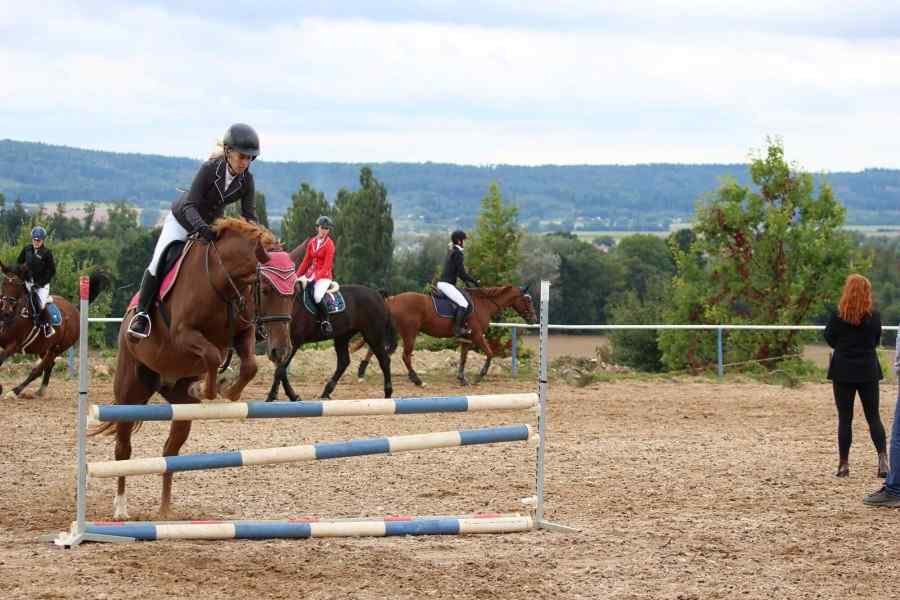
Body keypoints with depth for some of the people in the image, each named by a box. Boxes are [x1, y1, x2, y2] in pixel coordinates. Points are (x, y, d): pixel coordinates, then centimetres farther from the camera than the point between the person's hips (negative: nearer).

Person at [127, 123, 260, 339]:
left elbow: (250, 214, -17)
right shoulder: (209, 169, -30)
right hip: (182, 219, -4)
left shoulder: (247, 180, -18)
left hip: (212, 225, 4)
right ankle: (141, 313, -7)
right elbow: (189, 205, -34)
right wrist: (201, 227, -54)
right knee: (158, 263, -15)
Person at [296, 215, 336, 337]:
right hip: (311, 273, 7)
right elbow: (306, 261, 14)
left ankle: (326, 323, -19)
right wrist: (297, 276, 6)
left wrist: (315, 278, -21)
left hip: (324, 275, -7)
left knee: (317, 296, -32)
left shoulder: (329, 245, -7)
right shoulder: (312, 243, 11)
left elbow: (326, 267, -13)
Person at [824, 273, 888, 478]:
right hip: (869, 372, 2)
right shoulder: (874, 316, -4)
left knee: (845, 419, 6)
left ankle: (843, 464, 5)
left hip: (843, 373, -2)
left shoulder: (839, 316, -11)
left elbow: (830, 339, 2)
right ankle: (883, 459, -6)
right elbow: (876, 341, 10)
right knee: (873, 417, 9)